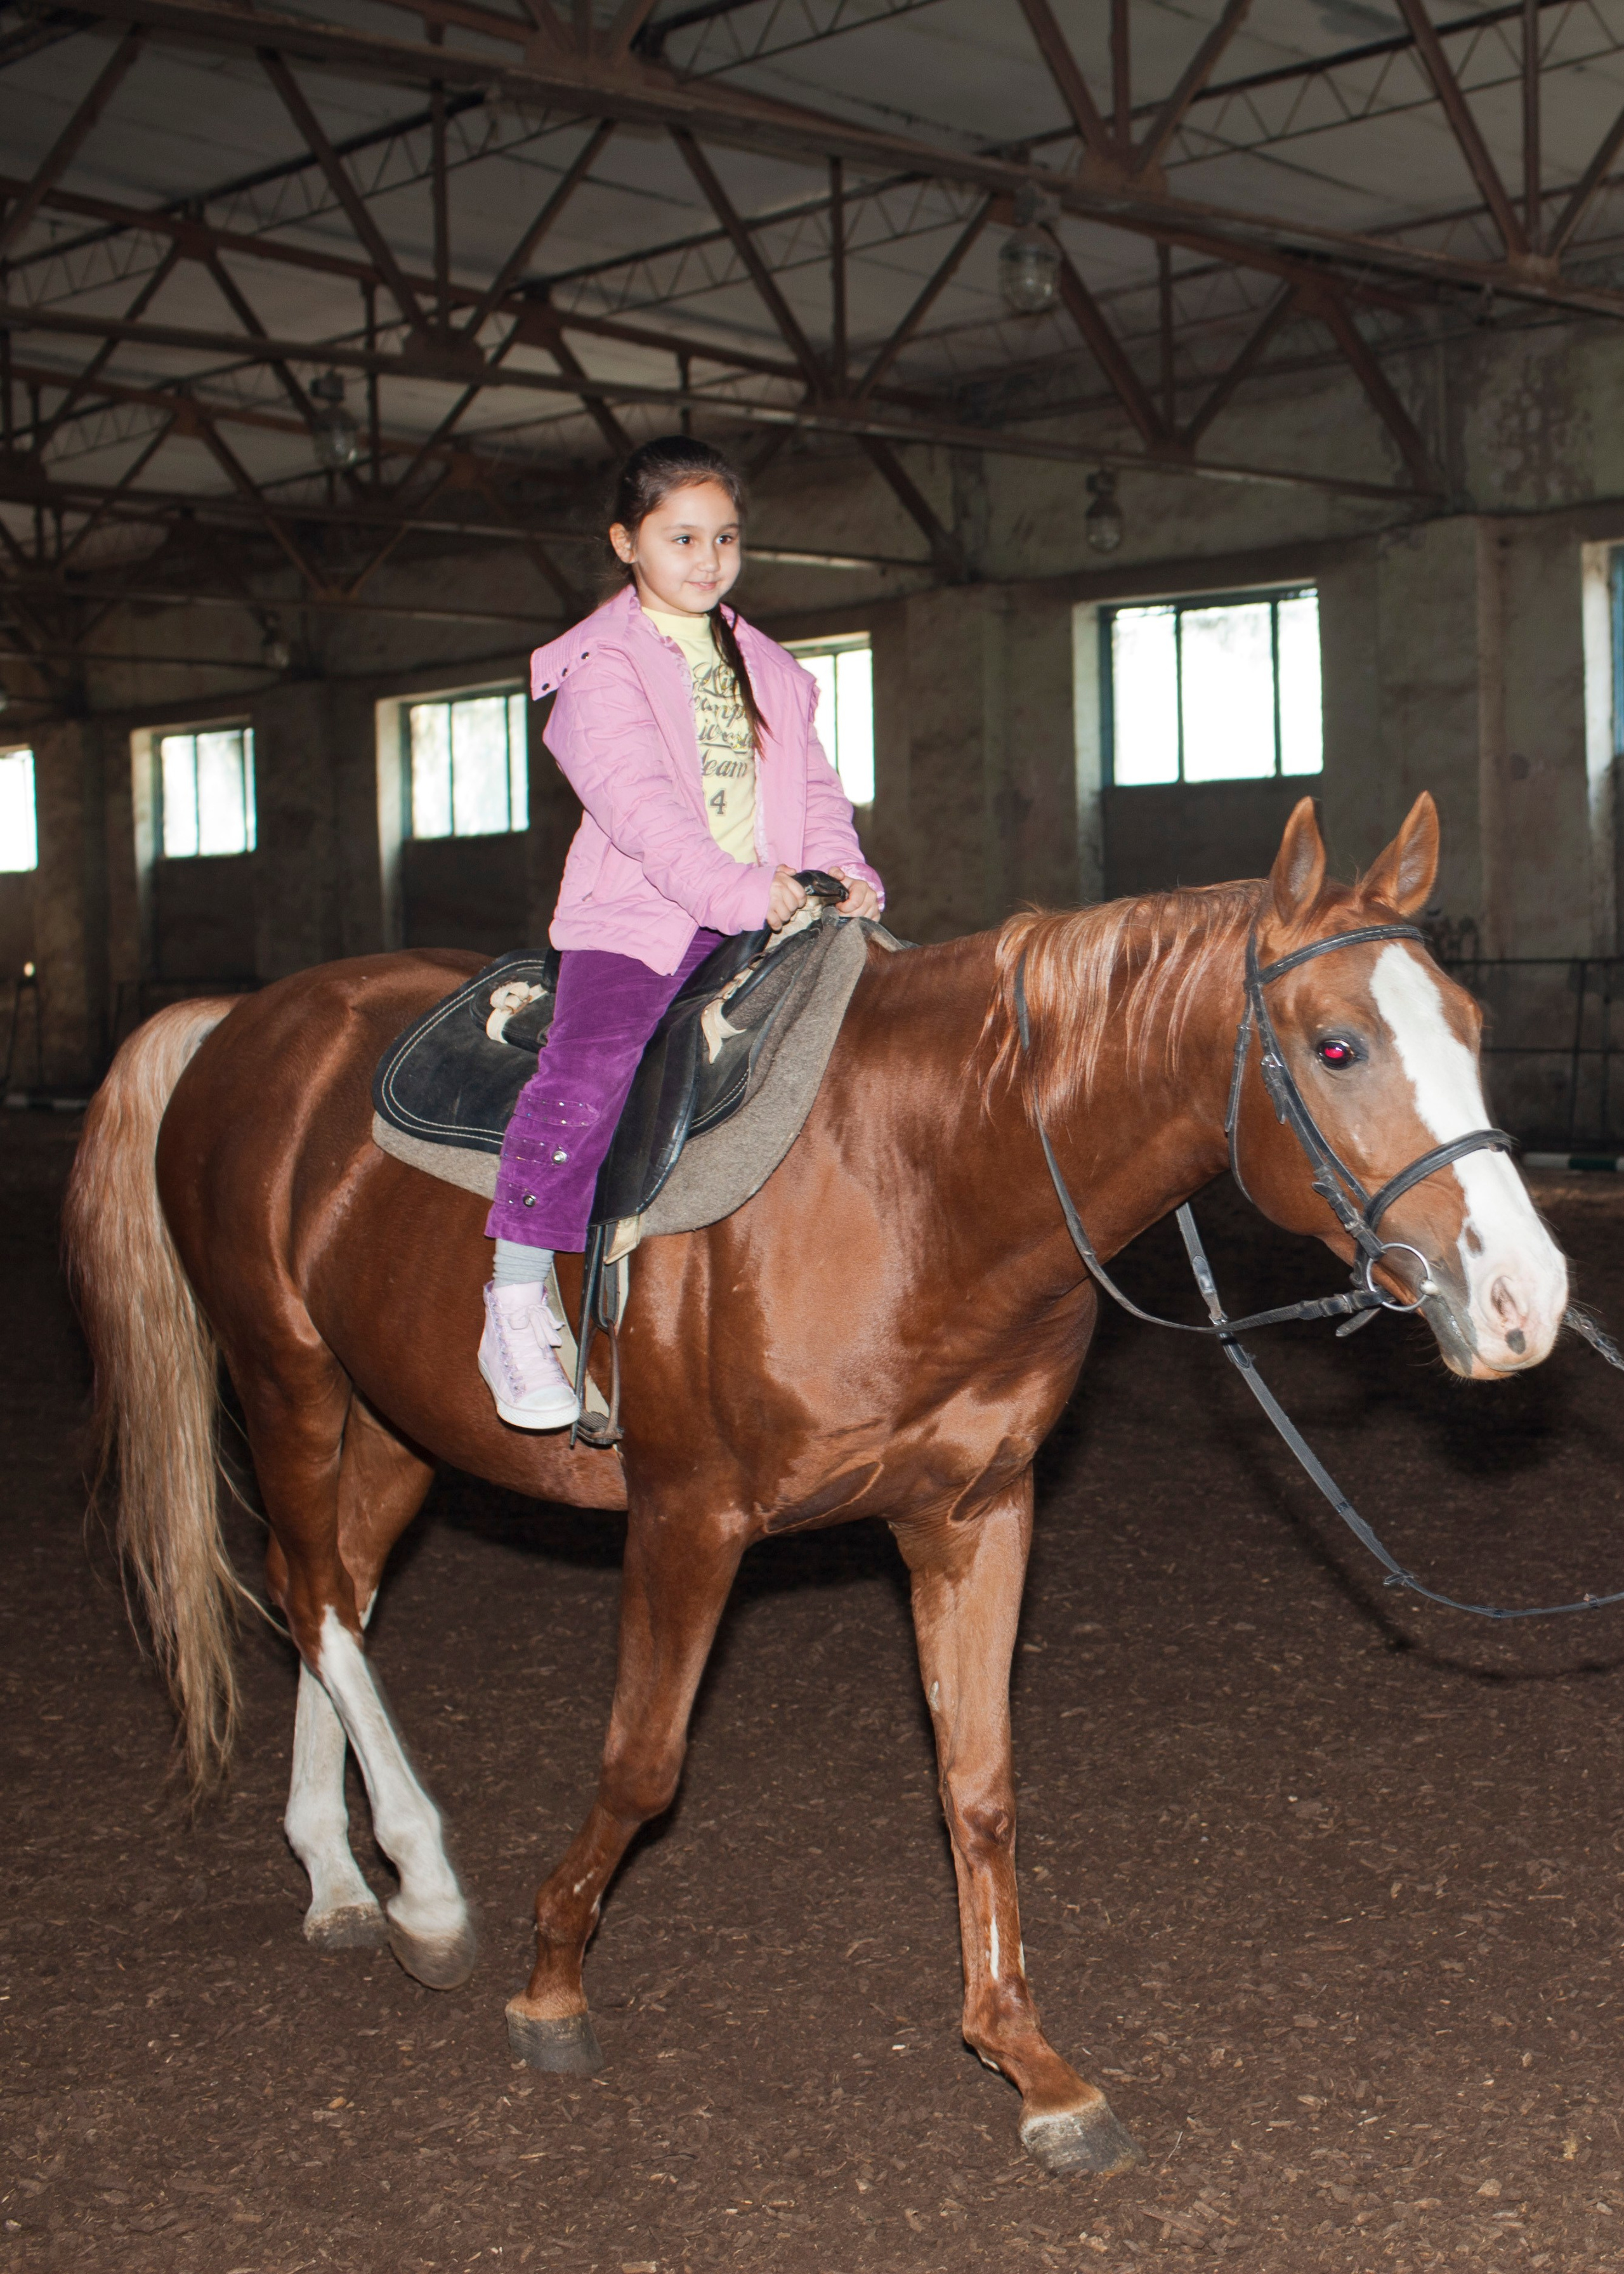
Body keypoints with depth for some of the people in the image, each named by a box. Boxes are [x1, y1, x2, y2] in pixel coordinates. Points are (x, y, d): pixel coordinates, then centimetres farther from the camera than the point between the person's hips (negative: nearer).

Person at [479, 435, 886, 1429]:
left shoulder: (769, 668, 22)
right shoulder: (602, 667, 0)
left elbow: (814, 786, 17)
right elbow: (638, 803, -14)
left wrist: (844, 872, -5)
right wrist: (735, 889, -28)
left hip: (769, 917, 6)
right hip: (638, 914, -6)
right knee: (589, 1068, -27)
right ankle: (517, 1304, -20)